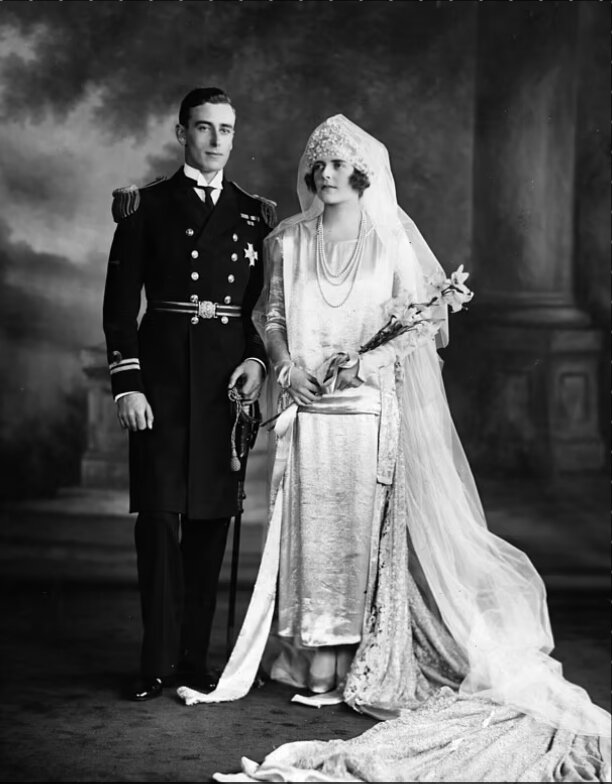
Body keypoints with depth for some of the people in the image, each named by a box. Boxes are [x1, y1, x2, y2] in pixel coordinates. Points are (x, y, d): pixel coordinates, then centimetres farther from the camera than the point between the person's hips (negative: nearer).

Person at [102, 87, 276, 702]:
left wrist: (257, 359, -3)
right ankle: (158, 662, 2)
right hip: (163, 371, -3)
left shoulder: (255, 214, 14)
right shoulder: (146, 207, 5)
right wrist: (126, 383, -9)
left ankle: (195, 657, 15)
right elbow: (120, 304, 0)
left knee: (211, 518, 6)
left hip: (229, 374, 3)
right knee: (159, 516, -4)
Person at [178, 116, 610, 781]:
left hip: (376, 407, -3)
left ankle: (373, 669, 3)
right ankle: (320, 668, 8)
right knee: (313, 527, 2)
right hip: (310, 408, 3)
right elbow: (271, 315, 13)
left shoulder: (393, 238, -1)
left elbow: (428, 319, -2)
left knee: (373, 527, -4)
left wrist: (370, 359, -15)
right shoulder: (288, 240, 9)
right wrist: (286, 367, -6)